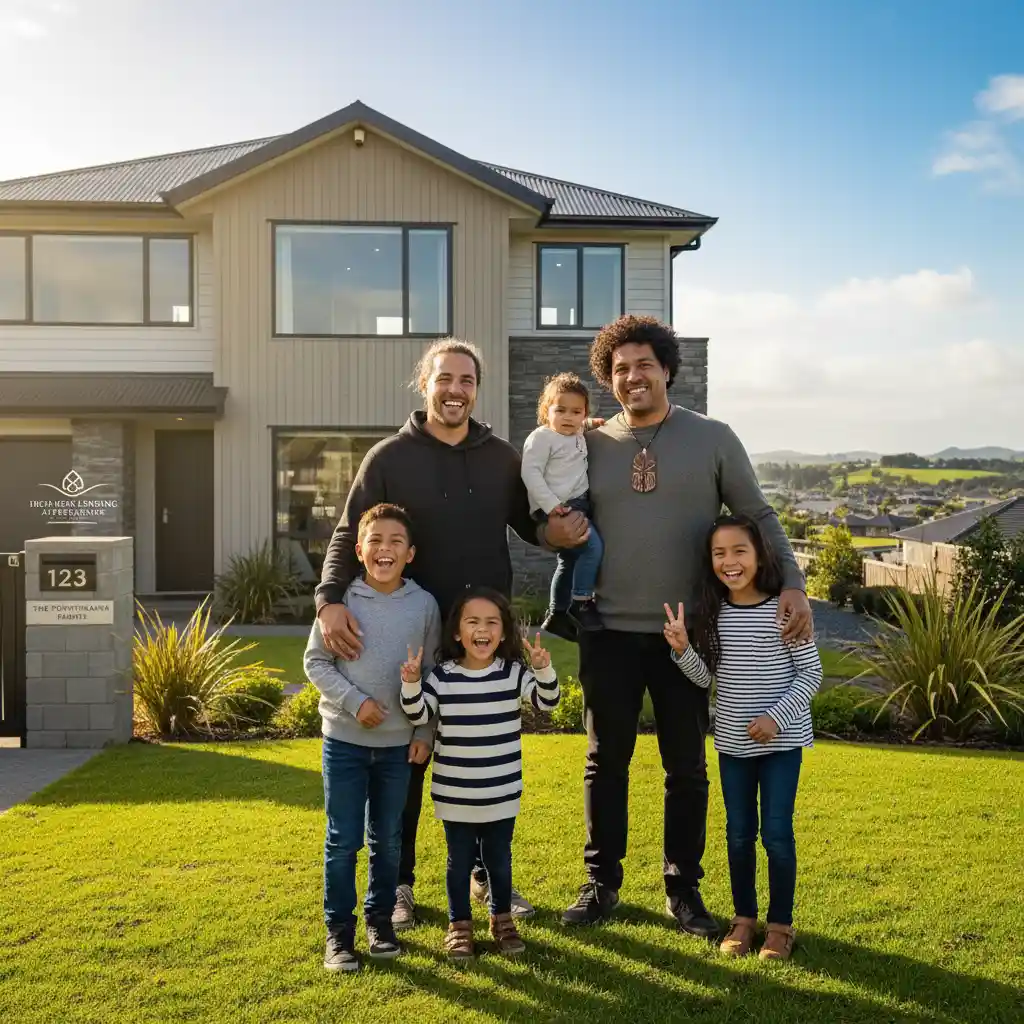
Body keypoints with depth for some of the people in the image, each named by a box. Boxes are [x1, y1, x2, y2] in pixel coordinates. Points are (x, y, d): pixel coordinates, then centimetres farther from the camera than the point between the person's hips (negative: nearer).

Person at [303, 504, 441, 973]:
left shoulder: (424, 604, -4)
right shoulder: (341, 600, -9)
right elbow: (315, 661, -4)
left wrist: (424, 733, 0)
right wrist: (355, 701, -16)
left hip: (399, 742, 2)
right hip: (345, 739, -2)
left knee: (388, 840, 14)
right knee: (343, 841, 4)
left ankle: (380, 921, 30)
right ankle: (338, 931, 18)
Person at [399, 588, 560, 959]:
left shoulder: (513, 672, -6)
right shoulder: (443, 675, -6)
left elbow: (547, 702, -14)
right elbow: (419, 715, -8)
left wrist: (544, 669, -32)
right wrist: (411, 684, -26)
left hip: (501, 793, 1)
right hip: (454, 795, 0)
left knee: (499, 858, 16)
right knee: (459, 860, 13)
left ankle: (502, 919, 36)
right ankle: (459, 924, 30)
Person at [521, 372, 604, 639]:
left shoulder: (580, 438, 13)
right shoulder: (541, 437, -11)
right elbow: (530, 472, -18)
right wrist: (551, 504, -25)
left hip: (577, 505, 9)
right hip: (556, 510, -9)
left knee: (569, 560, 18)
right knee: (592, 546, -21)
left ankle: (557, 615, 31)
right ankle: (581, 604, -10)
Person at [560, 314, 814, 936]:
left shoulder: (713, 439, -1)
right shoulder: (592, 445, 4)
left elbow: (759, 518, 0)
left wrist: (792, 584, -12)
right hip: (610, 632, 1)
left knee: (687, 766, 10)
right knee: (606, 760, 10)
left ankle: (684, 889, 26)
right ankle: (601, 883, 25)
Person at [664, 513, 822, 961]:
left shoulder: (783, 609, -12)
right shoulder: (711, 613, -1)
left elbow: (811, 673, -9)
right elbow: (706, 679, 4)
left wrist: (777, 715, -19)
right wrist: (683, 649, -14)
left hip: (781, 739, -4)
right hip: (732, 741, 4)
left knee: (776, 832, 1)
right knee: (739, 833, 12)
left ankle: (780, 924, 18)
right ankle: (744, 918, 27)